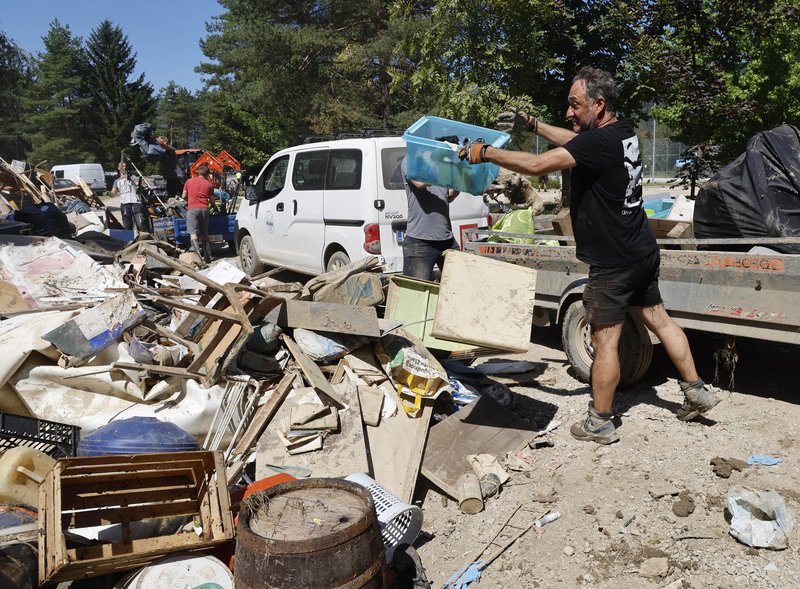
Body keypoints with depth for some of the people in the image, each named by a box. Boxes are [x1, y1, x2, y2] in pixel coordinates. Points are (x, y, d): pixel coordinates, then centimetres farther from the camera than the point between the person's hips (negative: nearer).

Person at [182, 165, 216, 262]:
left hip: (192, 209, -2)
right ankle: (208, 256, 10)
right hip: (204, 209, 2)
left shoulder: (189, 181, 11)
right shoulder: (209, 184, 11)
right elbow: (212, 202, 15)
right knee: (205, 234, 11)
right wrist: (213, 205, 38)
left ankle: (198, 253, -27)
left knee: (193, 233, -8)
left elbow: (184, 196, 14)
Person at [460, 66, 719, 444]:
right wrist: (532, 125, 18)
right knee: (658, 319, 20)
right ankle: (697, 391, 32)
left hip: (613, 261, -9)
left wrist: (485, 153, -19)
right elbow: (575, 142, 23)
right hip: (643, 251, 10)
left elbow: (537, 165, -29)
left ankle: (600, 423, 13)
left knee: (604, 341, 1)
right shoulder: (623, 133, 7)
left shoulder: (599, 141, -22)